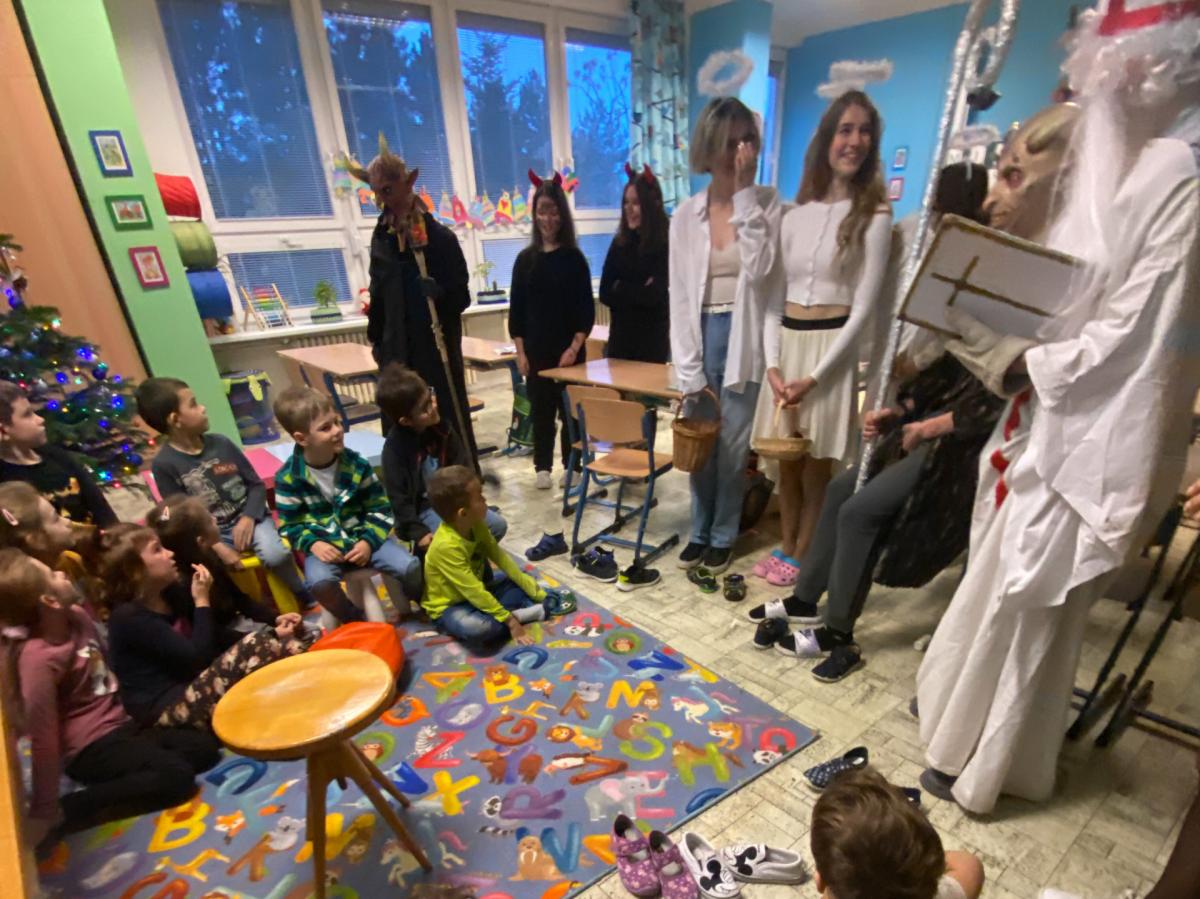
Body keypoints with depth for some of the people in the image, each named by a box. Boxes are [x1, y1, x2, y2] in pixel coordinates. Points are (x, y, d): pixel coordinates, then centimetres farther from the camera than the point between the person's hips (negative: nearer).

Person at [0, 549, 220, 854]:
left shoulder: (77, 616, -1)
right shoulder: (38, 657, -24)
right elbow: (43, 738, -21)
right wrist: (45, 810, -16)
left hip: (120, 725, 8)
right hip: (89, 746, -8)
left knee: (206, 749, 4)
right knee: (177, 775, -21)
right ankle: (64, 813, -11)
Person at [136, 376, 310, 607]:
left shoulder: (221, 442, 2)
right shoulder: (164, 464, -7)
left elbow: (257, 484, 5)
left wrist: (249, 517, -13)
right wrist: (216, 546, -18)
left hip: (247, 519, 1)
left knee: (275, 555, -26)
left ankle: (308, 600, -2)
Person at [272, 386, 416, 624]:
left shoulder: (356, 464, -5)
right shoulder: (288, 478, -9)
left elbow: (380, 508, 0)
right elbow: (290, 525, -1)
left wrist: (368, 541, -13)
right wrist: (312, 544, -20)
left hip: (365, 538, 1)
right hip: (324, 546, -1)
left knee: (411, 568, -19)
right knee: (319, 582, -32)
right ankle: (355, 621, -2)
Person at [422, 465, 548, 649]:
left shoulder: (476, 526, -9)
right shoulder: (447, 546, -33)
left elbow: (500, 557, -5)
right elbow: (474, 591, -32)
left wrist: (534, 589, -8)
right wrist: (510, 621, -29)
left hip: (477, 594, 8)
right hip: (448, 606, -8)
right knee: (479, 628, -37)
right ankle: (517, 615, -15)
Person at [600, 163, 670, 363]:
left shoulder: (666, 244, -7)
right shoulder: (619, 243, 7)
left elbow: (654, 295, -14)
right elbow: (605, 293, 1)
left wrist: (621, 290, -4)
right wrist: (639, 291, -8)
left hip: (652, 339, -4)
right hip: (620, 336, 4)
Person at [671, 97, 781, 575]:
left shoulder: (767, 203, 1)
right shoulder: (686, 214, 5)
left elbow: (760, 270, -17)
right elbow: (680, 295, 2)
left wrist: (744, 193, -14)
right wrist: (689, 370, -4)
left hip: (745, 336, -2)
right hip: (703, 337, 2)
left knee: (733, 446, 2)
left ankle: (723, 536, 23)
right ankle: (700, 531, 28)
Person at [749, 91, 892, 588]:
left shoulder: (873, 215, -1)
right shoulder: (794, 214, 11)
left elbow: (864, 306, -7)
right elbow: (773, 293, 7)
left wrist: (815, 376, -14)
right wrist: (772, 364, -5)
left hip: (832, 348, -4)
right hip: (786, 345, 4)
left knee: (817, 463, 4)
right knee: (785, 459, 10)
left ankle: (802, 556, 21)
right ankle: (786, 546, 27)